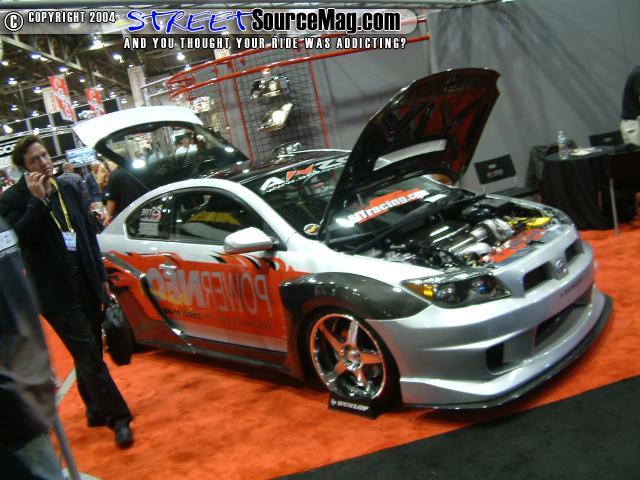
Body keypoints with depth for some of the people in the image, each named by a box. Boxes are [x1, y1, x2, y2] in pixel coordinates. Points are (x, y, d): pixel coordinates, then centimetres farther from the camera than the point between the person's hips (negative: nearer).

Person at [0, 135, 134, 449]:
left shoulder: (67, 190, 10)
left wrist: (101, 275, 15)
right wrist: (37, 200, -23)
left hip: (86, 283, 6)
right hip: (57, 292, -5)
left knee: (89, 355, 15)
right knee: (88, 356, -6)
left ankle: (97, 410, 31)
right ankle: (117, 417, 2)